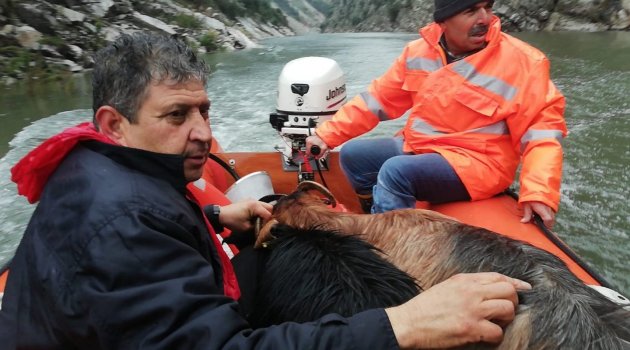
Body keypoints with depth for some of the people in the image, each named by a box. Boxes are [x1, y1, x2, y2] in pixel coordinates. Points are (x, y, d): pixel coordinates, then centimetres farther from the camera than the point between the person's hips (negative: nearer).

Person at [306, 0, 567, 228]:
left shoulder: (522, 61, -14)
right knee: (353, 155, -1)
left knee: (395, 172, -30)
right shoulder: (418, 52, 0)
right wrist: (326, 135, 0)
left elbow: (542, 127, -12)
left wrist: (539, 192, -26)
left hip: (476, 164, -6)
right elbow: (377, 98, 5)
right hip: (416, 147, 7)